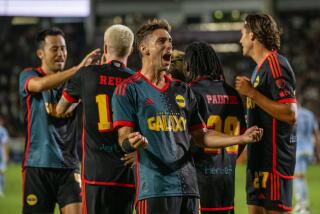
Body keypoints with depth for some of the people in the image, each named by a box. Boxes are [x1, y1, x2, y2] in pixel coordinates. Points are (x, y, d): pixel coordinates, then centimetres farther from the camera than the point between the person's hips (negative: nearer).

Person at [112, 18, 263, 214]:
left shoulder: (182, 90, 20)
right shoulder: (128, 89, 1)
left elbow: (200, 135, 20)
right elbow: (123, 137, -7)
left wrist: (241, 138, 10)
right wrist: (131, 143, -31)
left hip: (188, 187, 6)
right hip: (154, 188, -6)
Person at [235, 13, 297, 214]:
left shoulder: (275, 65, -13)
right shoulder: (261, 67, 18)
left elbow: (290, 114, -22)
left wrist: (252, 93, -19)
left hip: (274, 158, -10)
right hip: (260, 159, 10)